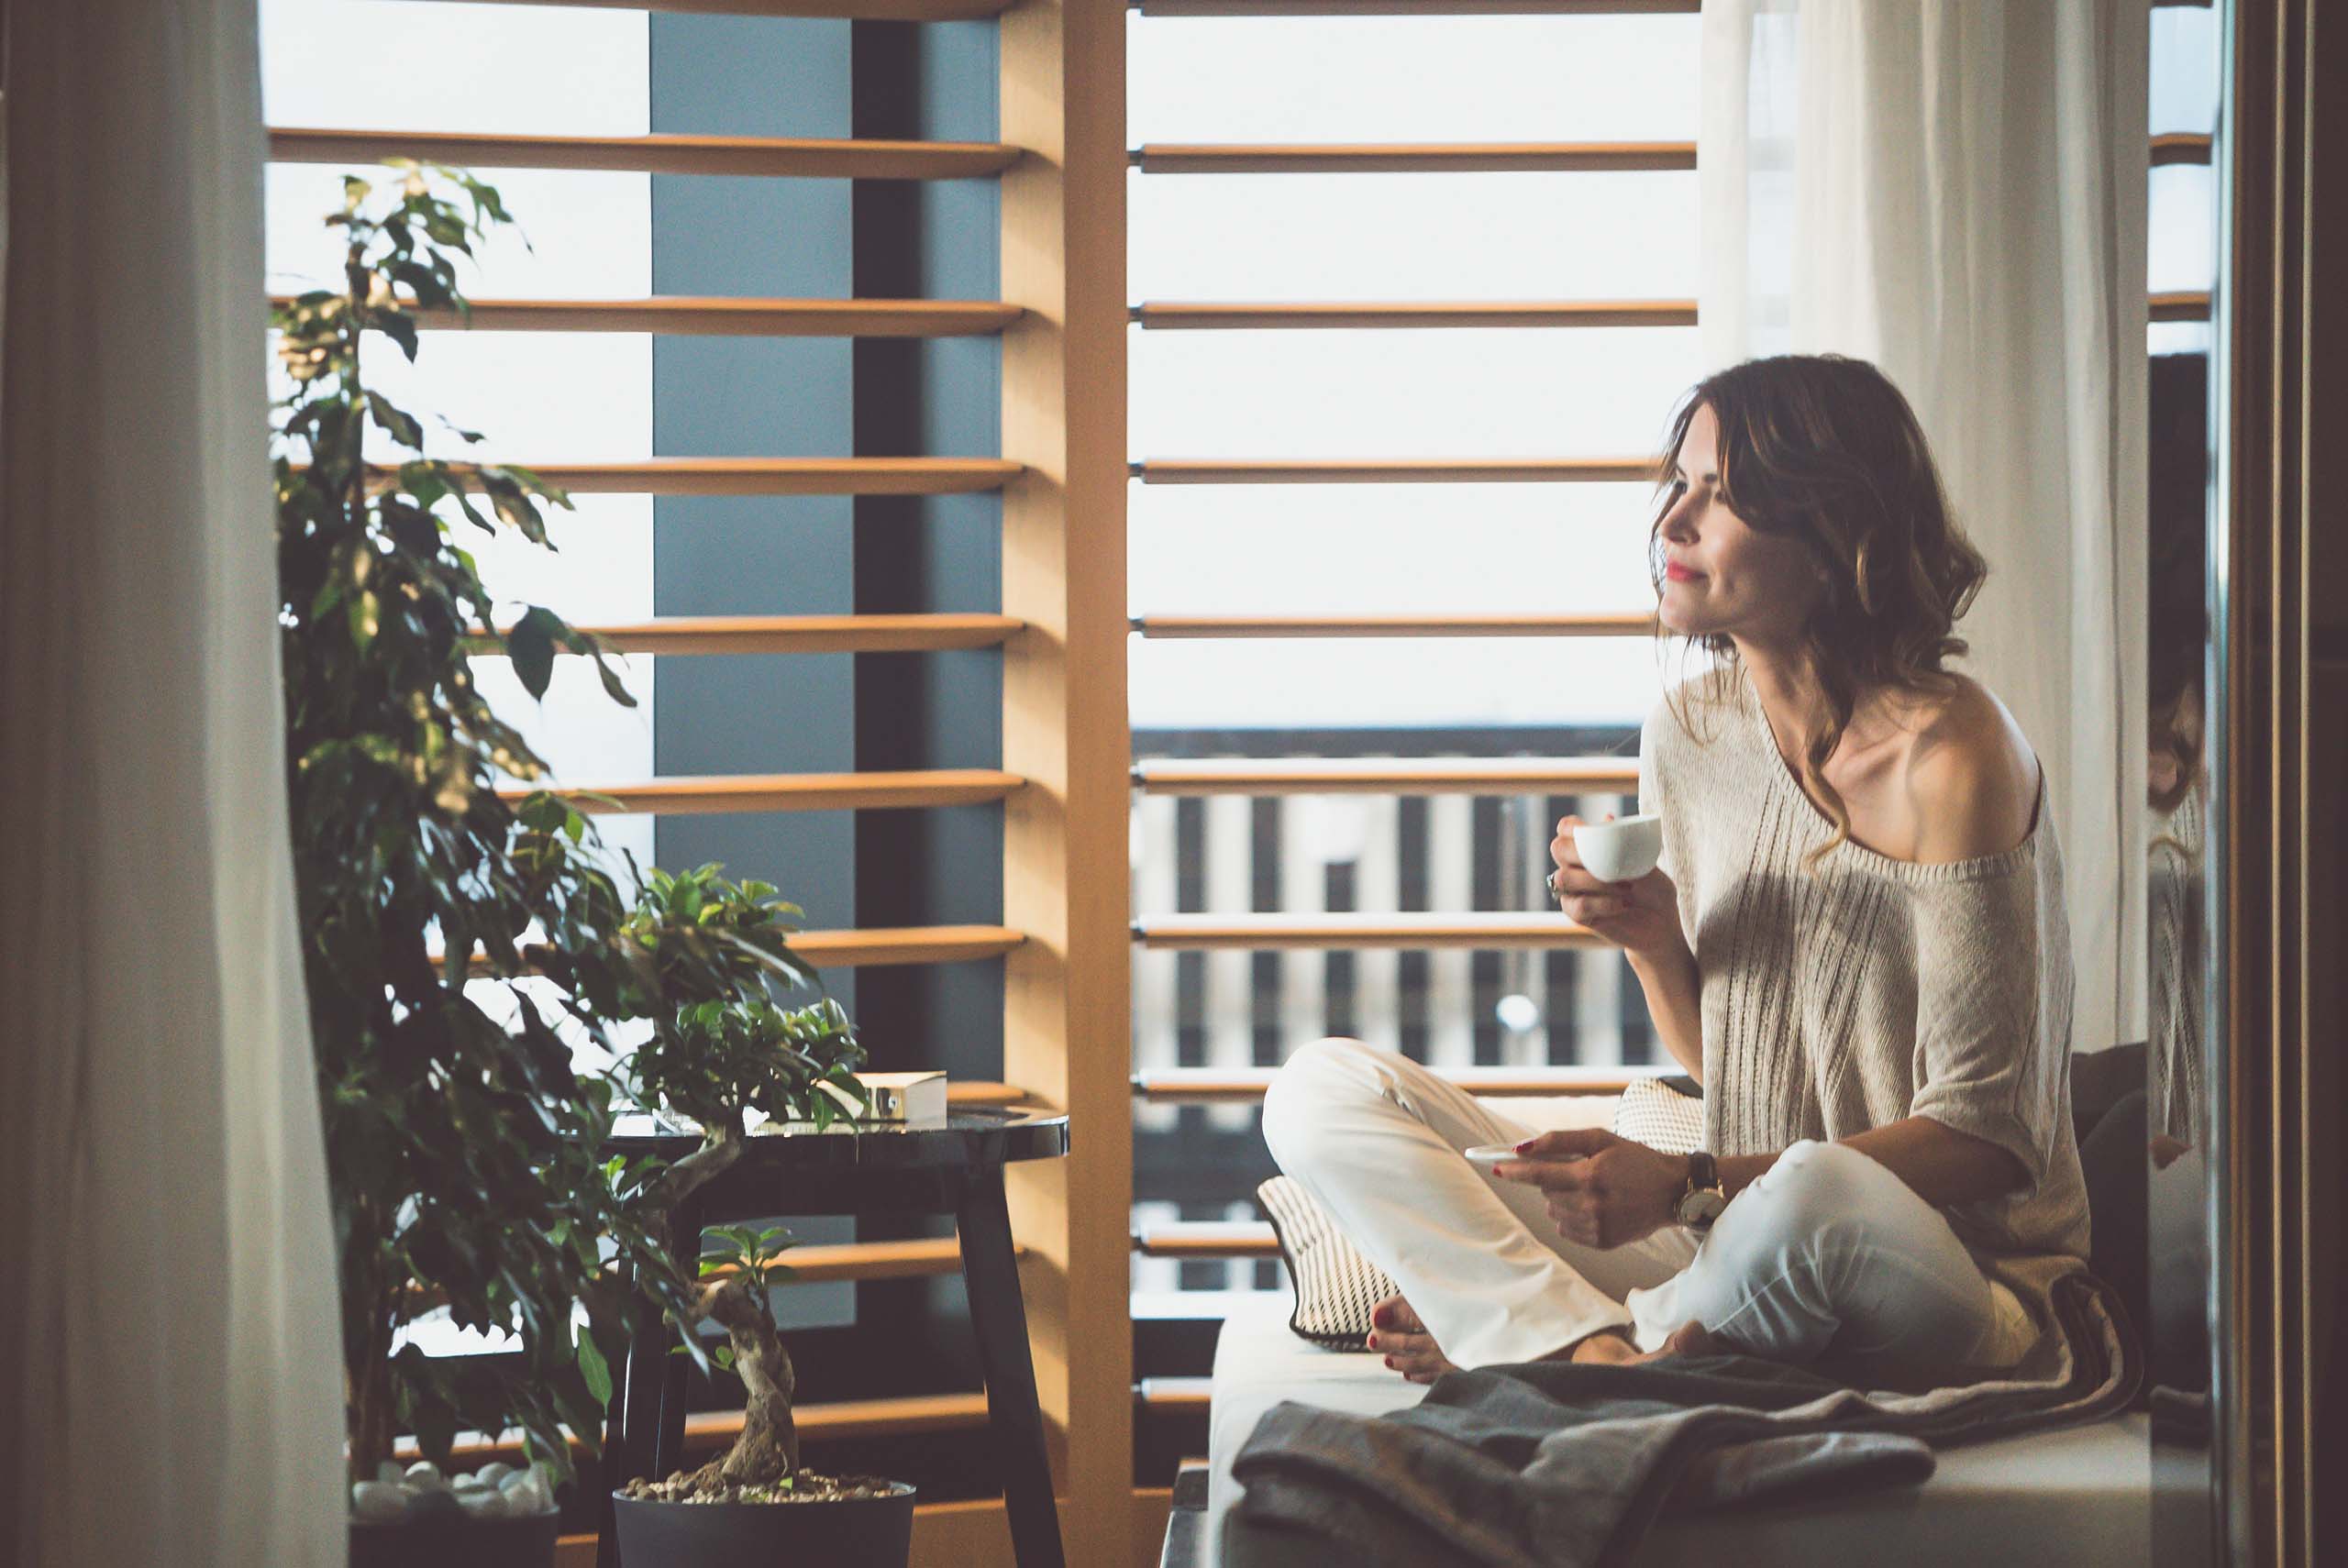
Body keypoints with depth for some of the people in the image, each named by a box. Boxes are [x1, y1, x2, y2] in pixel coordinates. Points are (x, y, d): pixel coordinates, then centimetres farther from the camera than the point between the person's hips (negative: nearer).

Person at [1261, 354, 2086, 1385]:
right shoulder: (1689, 728, 5)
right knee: (1322, 1089, -3)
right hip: (1738, 1233, 7)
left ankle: (1528, 1339, -15)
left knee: (1812, 1193, -44)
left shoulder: (1949, 752, -16)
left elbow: (1984, 1140, -17)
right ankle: (1602, 1351, -22)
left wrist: (1688, 1186, -23)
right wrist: (1653, 940, -8)